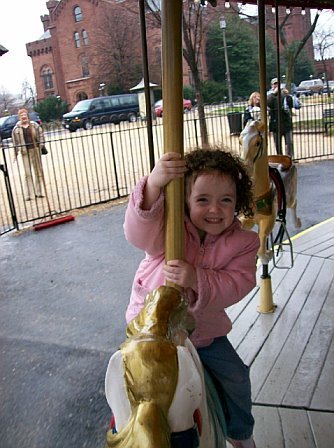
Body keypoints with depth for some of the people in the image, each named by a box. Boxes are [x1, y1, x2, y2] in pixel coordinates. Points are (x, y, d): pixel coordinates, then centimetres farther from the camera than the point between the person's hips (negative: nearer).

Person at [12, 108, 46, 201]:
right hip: (25, 152, -2)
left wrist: (41, 144, -4)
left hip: (35, 150, 2)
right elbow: (15, 141, 3)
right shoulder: (16, 128, 1)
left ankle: (38, 191, 18)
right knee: (27, 173, -3)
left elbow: (40, 134, 8)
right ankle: (29, 194, -1)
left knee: (38, 171, 7)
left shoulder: (34, 125, 4)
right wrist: (16, 152, 0)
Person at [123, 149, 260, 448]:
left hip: (204, 330, 2)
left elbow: (239, 283, -26)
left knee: (236, 379, 11)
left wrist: (197, 280, -44)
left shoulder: (243, 241, -14)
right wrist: (153, 185, -59)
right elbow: (139, 232, -42)